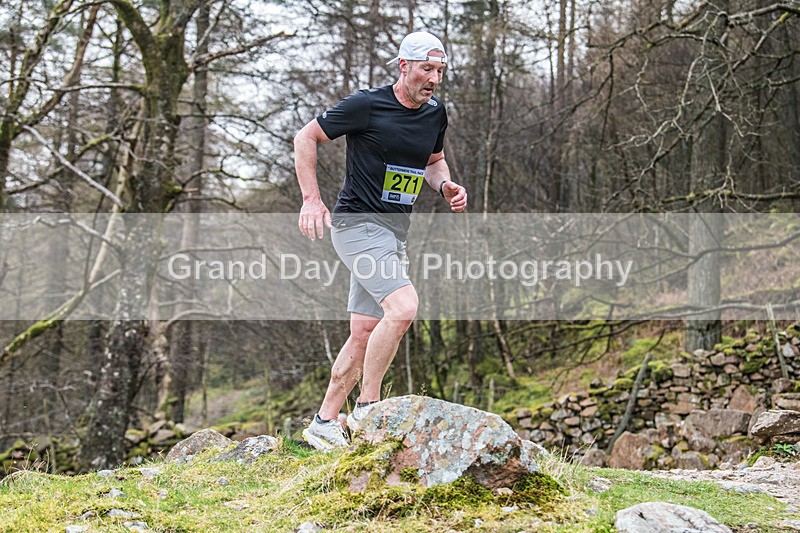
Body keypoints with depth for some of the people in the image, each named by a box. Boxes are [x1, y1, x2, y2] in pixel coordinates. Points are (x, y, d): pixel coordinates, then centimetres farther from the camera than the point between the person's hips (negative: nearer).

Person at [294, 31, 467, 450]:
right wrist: (312, 199, -12)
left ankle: (323, 423, 20)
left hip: (395, 230, 7)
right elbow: (306, 137, -3)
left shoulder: (435, 113, 8)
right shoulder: (367, 105, -11)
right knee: (403, 306, -25)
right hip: (357, 223, -7)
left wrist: (447, 187, 3)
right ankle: (366, 408, -11)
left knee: (364, 333, 8)